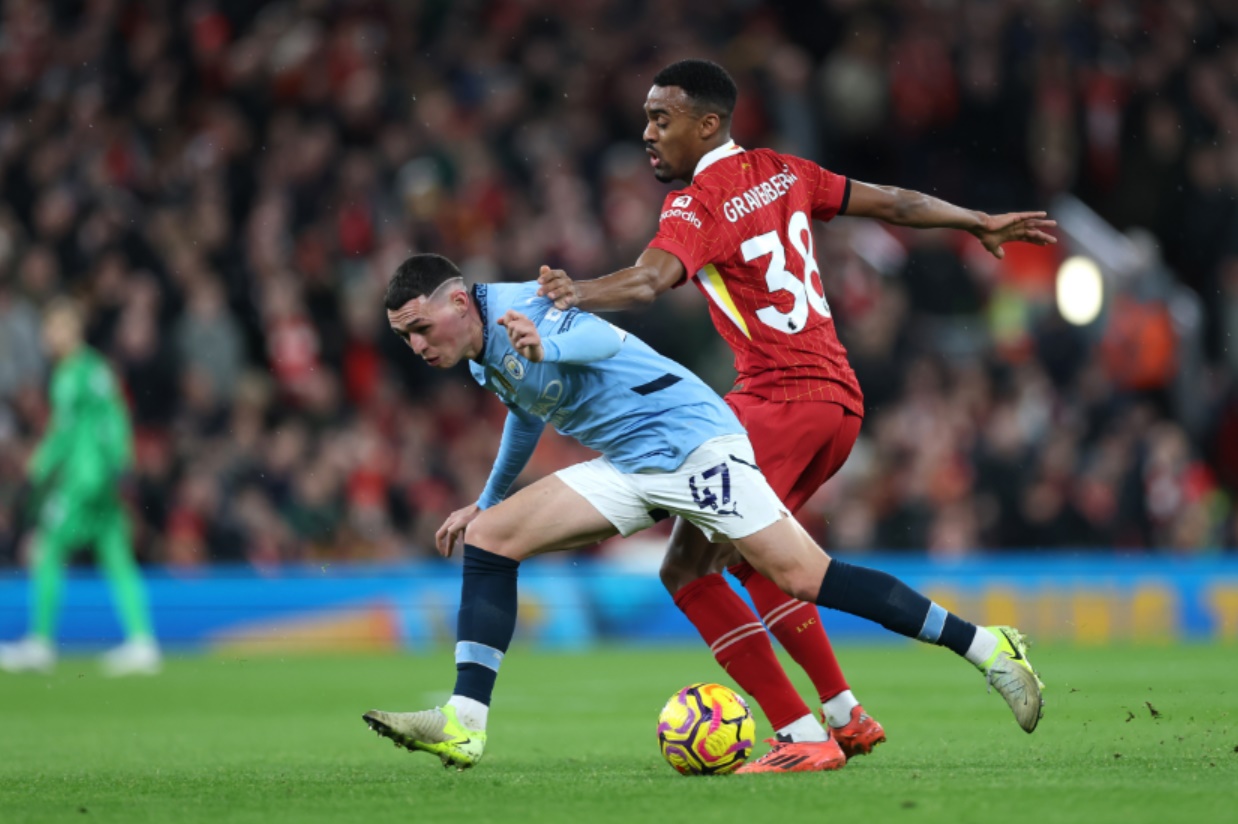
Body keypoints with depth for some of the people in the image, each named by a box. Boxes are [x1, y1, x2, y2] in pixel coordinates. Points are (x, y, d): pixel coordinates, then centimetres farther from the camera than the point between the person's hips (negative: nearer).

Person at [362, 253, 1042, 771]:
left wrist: (547, 346, -52)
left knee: (801, 576, -17)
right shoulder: (482, 359, 12)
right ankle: (463, 726, -10)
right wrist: (487, 501, 39)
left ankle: (987, 647, -11)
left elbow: (604, 338, -32)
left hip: (690, 441, -9)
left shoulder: (520, 307, -16)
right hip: (627, 470, 9)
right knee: (489, 538, -4)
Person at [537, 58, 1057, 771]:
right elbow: (893, 204, 22)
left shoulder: (699, 205, -10)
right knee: (748, 558, 24)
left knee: (689, 570, -9)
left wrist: (578, 295, -48)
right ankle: (847, 716, 22)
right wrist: (982, 224, 36)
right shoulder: (781, 174, 13)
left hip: (779, 402, -9)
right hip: (842, 399, 9)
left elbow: (649, 280, -30)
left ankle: (801, 734, -14)